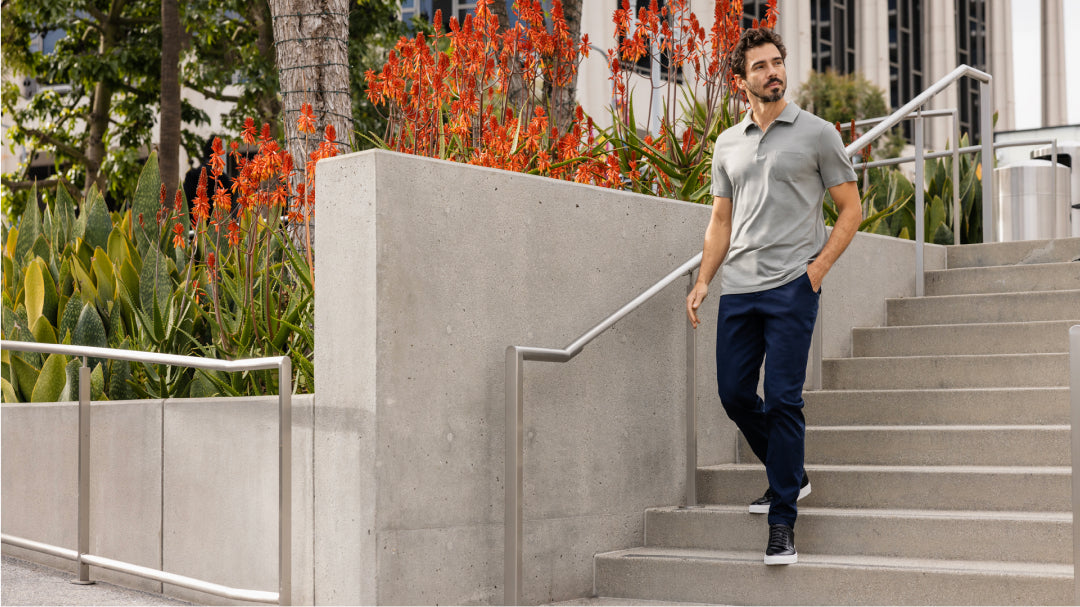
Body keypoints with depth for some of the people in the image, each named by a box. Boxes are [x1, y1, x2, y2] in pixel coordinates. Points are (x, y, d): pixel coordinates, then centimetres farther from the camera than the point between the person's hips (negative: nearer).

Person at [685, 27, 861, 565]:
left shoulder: (816, 133, 3)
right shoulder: (728, 144, 15)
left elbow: (851, 208, 5)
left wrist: (819, 265, -8)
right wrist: (702, 280, 6)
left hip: (791, 285, -5)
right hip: (738, 288, 5)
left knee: (783, 399, -9)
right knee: (734, 394, 6)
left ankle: (782, 523, -3)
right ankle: (790, 476, 31)